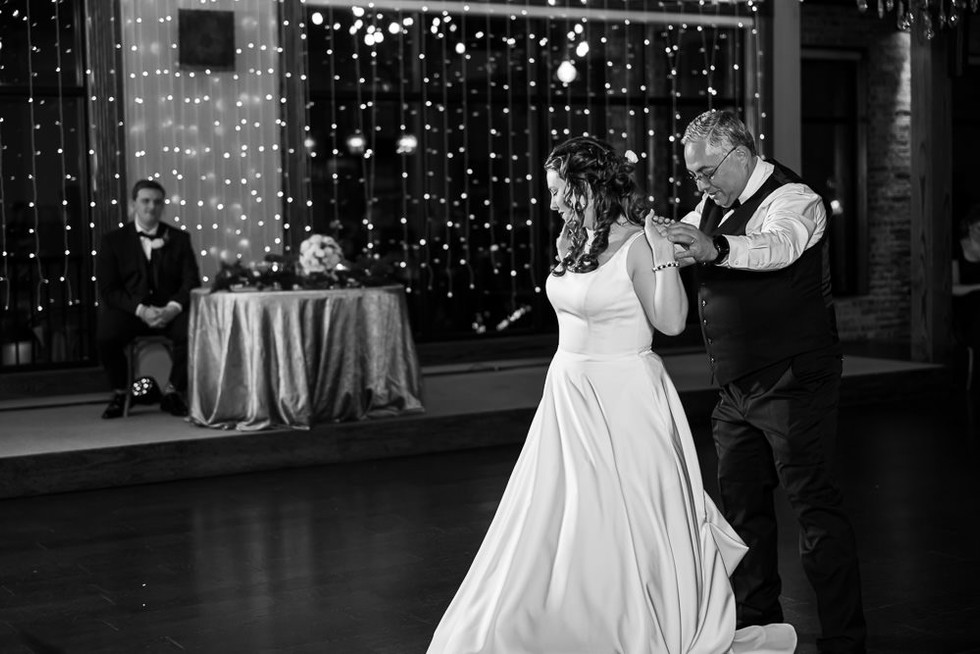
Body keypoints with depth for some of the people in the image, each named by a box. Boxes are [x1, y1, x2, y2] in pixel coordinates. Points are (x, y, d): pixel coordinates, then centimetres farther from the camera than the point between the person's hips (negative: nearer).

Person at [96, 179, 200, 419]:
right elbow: (108, 289, -2)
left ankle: (174, 392, -8)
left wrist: (173, 308, -19)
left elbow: (191, 281, 2)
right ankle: (120, 393, -5)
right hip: (129, 309, -1)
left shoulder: (179, 238, 11)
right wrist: (140, 309, -19)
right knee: (105, 336, -32)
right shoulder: (113, 240, 7)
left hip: (169, 310, 1)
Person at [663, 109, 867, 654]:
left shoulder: (793, 199, -14)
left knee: (814, 503, -4)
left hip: (794, 381, -8)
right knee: (740, 503, 12)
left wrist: (716, 248, -53)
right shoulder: (715, 207, 12)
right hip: (737, 386, 8)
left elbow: (779, 246, -35)